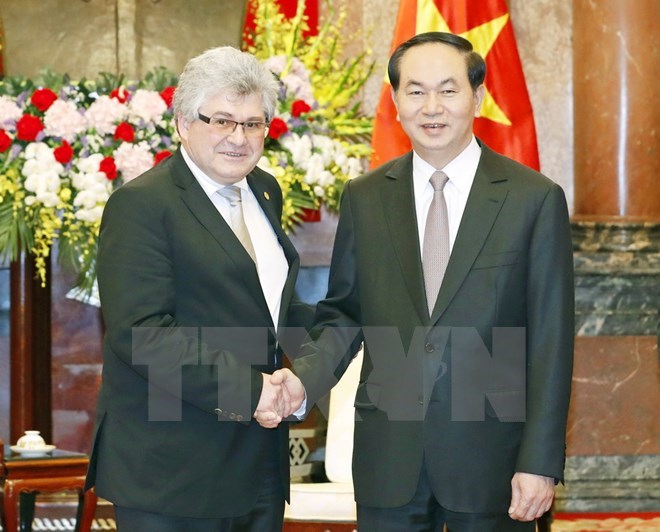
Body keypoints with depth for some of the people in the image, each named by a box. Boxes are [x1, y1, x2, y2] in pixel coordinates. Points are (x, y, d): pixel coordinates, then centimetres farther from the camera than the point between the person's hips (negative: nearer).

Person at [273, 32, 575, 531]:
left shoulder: (535, 199, -4)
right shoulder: (365, 198, 5)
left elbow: (550, 341, -5)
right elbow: (343, 315, 10)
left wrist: (540, 463, -8)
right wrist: (303, 377, -11)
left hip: (491, 453, -2)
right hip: (389, 457, 2)